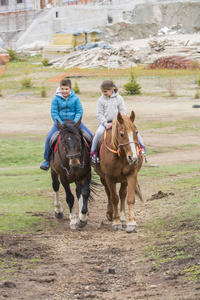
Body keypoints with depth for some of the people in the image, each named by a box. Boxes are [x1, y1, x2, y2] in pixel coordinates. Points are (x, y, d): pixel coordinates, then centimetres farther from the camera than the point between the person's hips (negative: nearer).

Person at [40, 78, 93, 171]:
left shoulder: (75, 98, -2)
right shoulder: (56, 99, -5)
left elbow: (79, 112, -2)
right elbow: (54, 113, -7)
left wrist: (74, 123, -17)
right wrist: (61, 124, -19)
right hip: (60, 122, -1)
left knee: (90, 135, -11)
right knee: (49, 138, -23)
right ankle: (47, 160, -8)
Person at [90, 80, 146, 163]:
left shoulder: (119, 98, 0)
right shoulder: (101, 100, -1)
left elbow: (123, 111, 1)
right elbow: (99, 114, -2)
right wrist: (105, 123, -14)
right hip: (105, 122, -1)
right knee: (99, 132, -30)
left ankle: (141, 146, 4)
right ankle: (93, 152, -16)